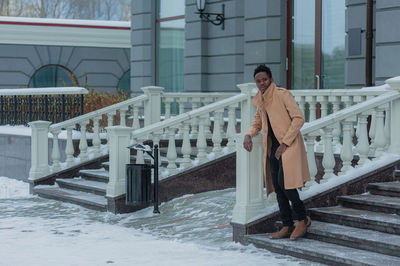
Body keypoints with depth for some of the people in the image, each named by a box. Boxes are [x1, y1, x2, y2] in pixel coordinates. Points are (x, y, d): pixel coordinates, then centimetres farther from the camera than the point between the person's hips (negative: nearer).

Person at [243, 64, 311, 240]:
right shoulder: (261, 101, 13)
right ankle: (287, 226, 11)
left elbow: (299, 118, -15)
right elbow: (257, 122, 26)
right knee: (277, 186, 5)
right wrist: (248, 135, 4)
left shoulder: (283, 94, -10)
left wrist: (285, 143, -18)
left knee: (284, 182, -18)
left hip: (289, 145, -8)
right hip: (273, 147, 8)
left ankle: (303, 218, -2)